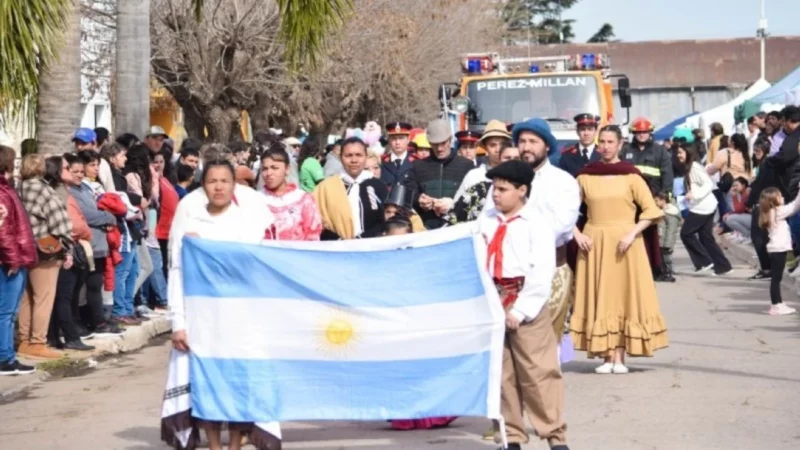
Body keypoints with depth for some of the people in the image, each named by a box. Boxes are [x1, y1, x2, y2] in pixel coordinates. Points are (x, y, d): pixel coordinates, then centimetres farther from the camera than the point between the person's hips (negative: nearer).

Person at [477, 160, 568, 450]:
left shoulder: (537, 223, -7)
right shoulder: (485, 221, 8)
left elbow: (543, 272, -12)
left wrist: (521, 310, -16)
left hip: (527, 302, -5)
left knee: (539, 372, -2)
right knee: (501, 372, 10)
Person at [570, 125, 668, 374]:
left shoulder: (631, 175, -2)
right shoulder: (585, 175, 4)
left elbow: (651, 209, -4)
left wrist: (632, 234, -14)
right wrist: (577, 234, -4)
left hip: (625, 243, -2)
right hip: (594, 243, 2)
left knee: (624, 296, 1)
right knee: (600, 298, 2)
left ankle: (619, 358, 4)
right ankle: (607, 357, 7)